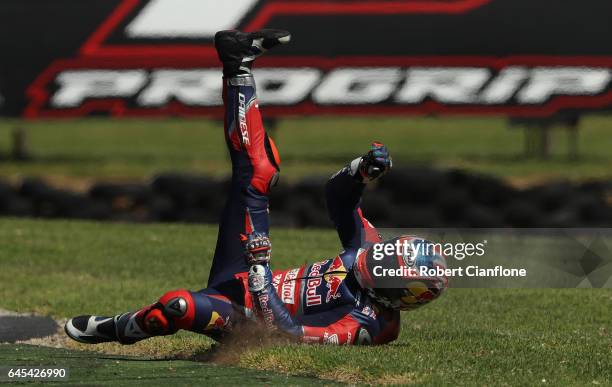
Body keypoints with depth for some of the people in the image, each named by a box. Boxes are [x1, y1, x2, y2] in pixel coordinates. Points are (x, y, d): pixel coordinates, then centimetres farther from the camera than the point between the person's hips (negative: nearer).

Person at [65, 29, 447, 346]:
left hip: (248, 312, -7)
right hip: (247, 279, 7)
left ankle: (118, 329, -4)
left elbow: (287, 333, -35)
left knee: (179, 306, -37)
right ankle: (239, 69, 7)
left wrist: (260, 276, -36)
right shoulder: (370, 247, -6)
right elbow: (339, 195, 5)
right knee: (258, 175, -3)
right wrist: (365, 169, -16)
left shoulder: (366, 325, -29)